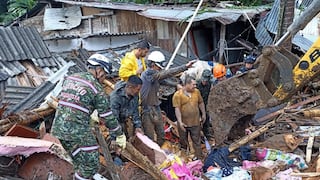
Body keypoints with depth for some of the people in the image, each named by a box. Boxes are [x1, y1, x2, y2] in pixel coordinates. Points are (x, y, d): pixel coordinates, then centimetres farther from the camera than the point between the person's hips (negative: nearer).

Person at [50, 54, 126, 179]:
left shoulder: (69, 78, 11)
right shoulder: (97, 88, -7)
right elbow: (107, 116, -3)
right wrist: (119, 135, 10)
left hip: (58, 127, 8)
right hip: (78, 131, -8)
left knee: (80, 161, 24)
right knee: (90, 165, 6)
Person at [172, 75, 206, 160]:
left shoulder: (196, 91, 0)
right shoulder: (177, 95, -14)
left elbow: (201, 103, 13)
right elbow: (177, 109, -18)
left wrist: (203, 114, 15)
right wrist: (180, 122, -23)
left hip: (195, 122, 2)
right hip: (183, 123, -2)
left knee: (196, 140, 9)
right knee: (183, 141, 15)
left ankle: (199, 157, 19)